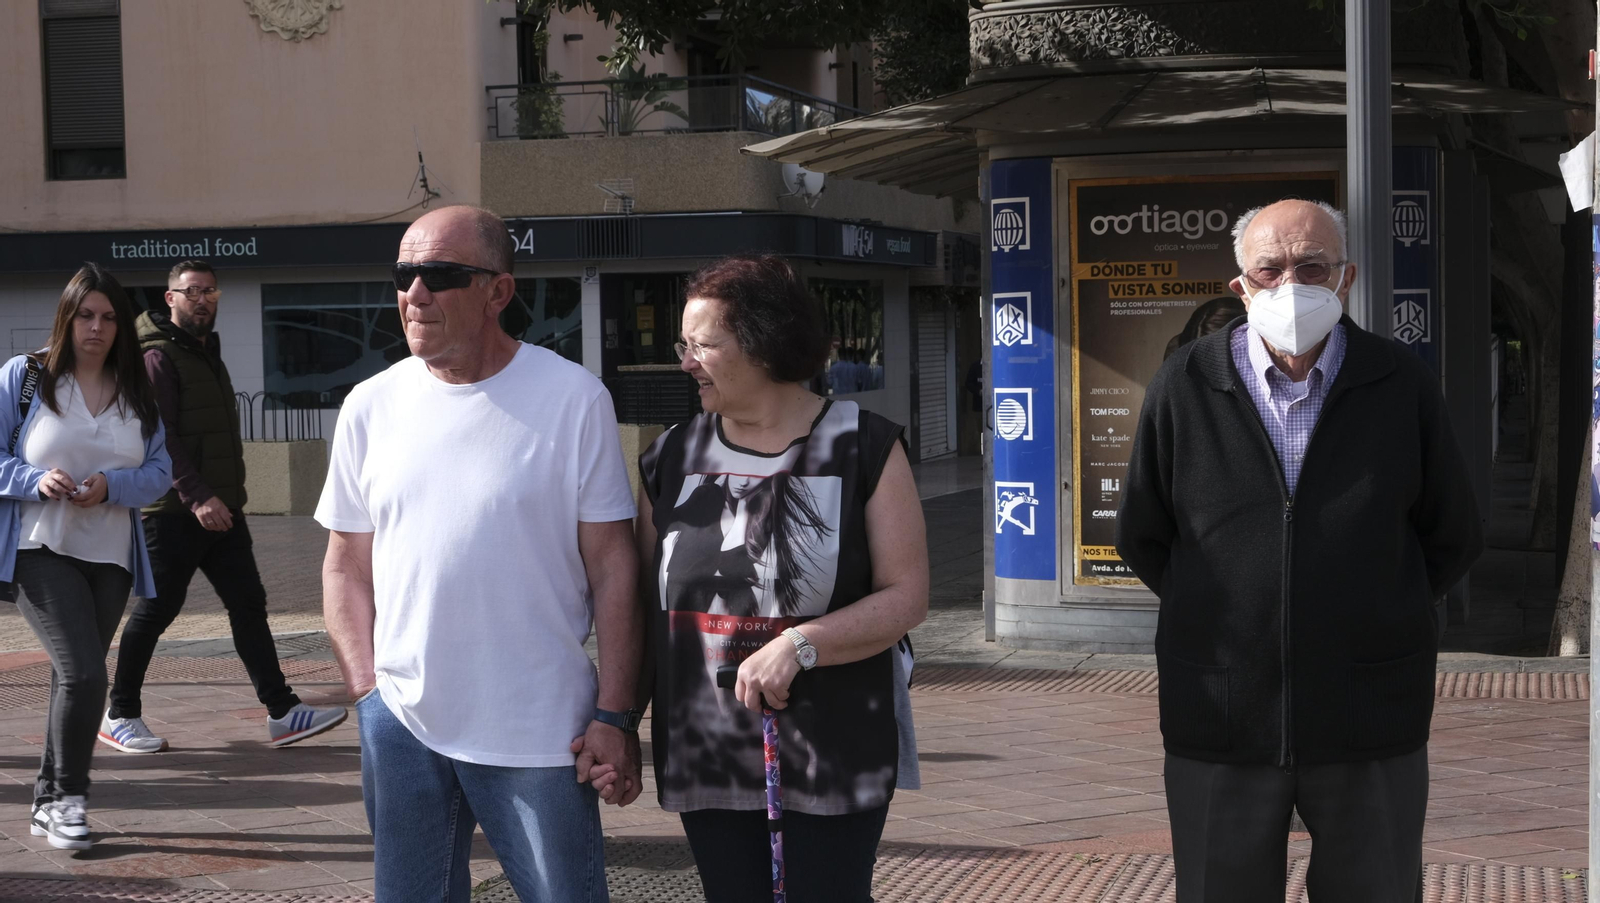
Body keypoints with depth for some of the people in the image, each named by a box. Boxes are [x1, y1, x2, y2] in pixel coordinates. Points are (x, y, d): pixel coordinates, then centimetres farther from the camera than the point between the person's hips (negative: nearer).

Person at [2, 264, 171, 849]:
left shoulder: (137, 394, 9)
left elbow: (160, 471, 5)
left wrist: (111, 486, -13)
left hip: (109, 556, 5)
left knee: (75, 678, 11)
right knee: (83, 673, -17)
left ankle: (49, 802, 25)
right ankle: (67, 796, 0)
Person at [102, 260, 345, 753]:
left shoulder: (208, 354, 18)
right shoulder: (159, 357, -10)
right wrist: (197, 496, -27)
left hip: (220, 508, 8)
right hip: (175, 511, -8)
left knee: (248, 604, 2)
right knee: (155, 611, 0)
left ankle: (282, 712, 1)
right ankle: (120, 715, 13)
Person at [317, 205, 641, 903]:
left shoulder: (574, 398, -6)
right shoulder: (371, 406, 5)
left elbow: (612, 565, -5)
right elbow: (346, 566, 12)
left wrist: (616, 715, -9)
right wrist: (366, 690, 1)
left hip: (541, 738, -3)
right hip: (402, 725, 4)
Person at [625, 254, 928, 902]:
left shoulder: (863, 448, -4)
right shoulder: (671, 460, 8)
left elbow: (907, 597, -9)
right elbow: (646, 605, 12)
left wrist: (799, 645, -21)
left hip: (834, 758, -3)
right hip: (707, 763, 3)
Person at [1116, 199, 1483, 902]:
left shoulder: (1403, 387, 1)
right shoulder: (1183, 387, 0)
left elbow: (1454, 540, 11)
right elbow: (1141, 538, 10)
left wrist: (1372, 618, 8)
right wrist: (1224, 620, 8)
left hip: (1370, 730, 0)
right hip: (1218, 724, 0)